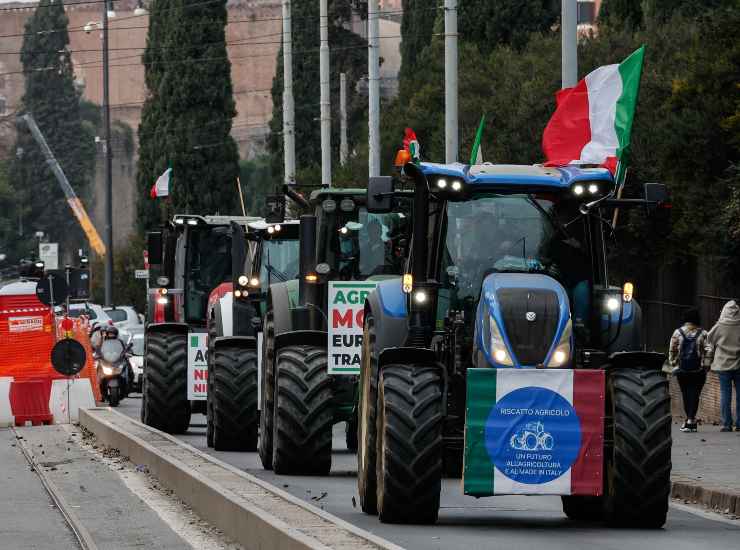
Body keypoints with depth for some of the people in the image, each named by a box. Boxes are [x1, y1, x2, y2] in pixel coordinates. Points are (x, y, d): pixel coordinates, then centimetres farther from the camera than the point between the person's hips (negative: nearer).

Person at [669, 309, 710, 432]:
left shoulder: (677, 333, 1)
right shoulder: (702, 334, -4)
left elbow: (672, 350, 2)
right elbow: (707, 351, -5)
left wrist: (673, 362, 13)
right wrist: (706, 364, 6)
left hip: (682, 370, 1)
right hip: (698, 370, -1)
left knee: (685, 394, 12)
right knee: (694, 394, -1)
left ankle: (689, 419, 18)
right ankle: (691, 420, -12)